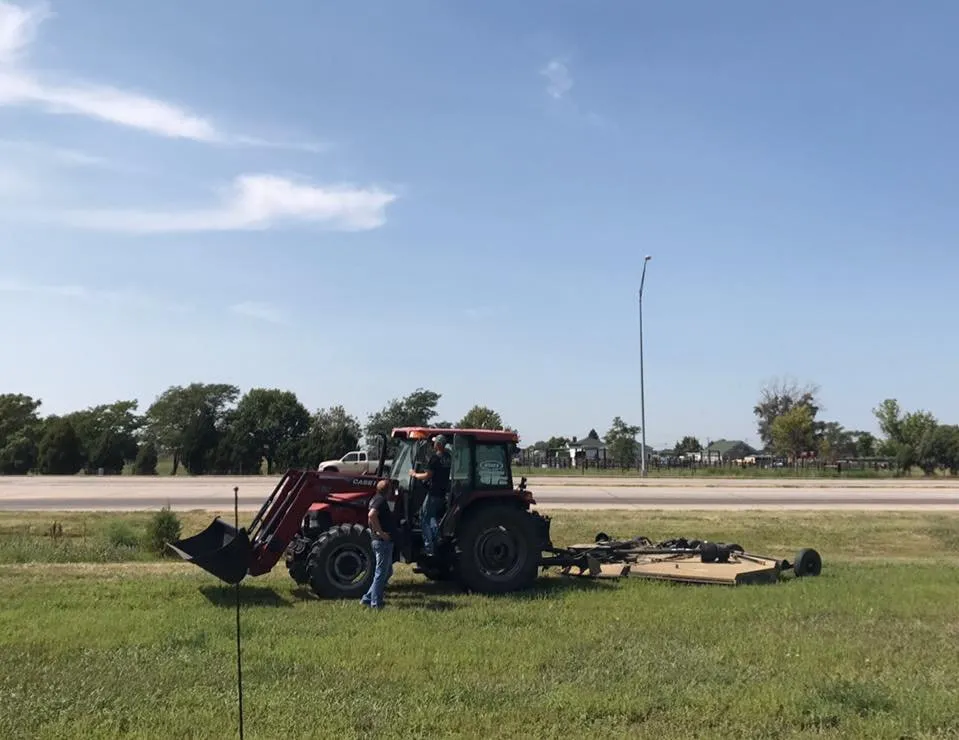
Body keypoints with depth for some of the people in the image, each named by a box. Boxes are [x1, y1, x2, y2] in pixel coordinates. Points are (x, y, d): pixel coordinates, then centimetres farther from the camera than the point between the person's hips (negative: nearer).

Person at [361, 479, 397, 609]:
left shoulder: (375, 500, 14)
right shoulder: (381, 501, -16)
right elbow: (371, 515, -33)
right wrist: (381, 533, -26)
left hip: (383, 541, 10)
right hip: (384, 541, -10)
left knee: (387, 571, 17)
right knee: (381, 573, -2)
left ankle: (367, 598, 18)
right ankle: (376, 602, 4)